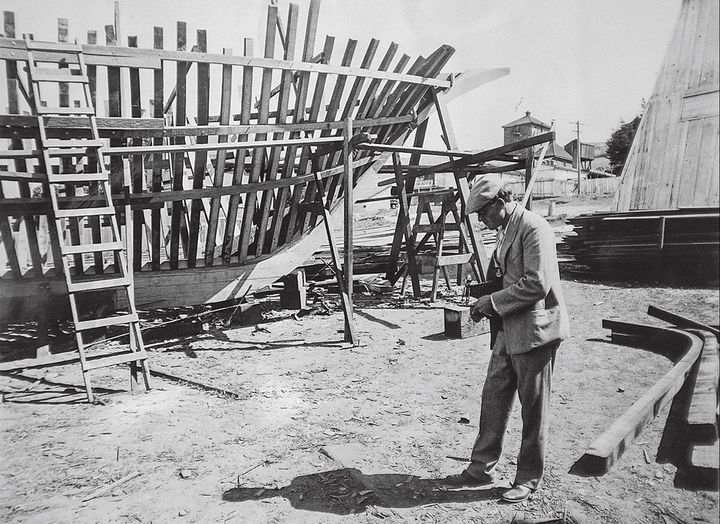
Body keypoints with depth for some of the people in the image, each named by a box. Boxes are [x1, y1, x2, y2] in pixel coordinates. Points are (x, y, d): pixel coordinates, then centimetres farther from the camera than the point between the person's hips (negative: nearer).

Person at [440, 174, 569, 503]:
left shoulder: (533, 228, -16)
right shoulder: (504, 229, 13)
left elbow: (537, 284, -23)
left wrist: (494, 302, -17)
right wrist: (487, 301, 6)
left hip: (534, 330, -9)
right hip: (508, 330, 9)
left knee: (533, 408, 6)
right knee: (493, 399, 12)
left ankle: (528, 479, 23)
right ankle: (482, 469, 25)